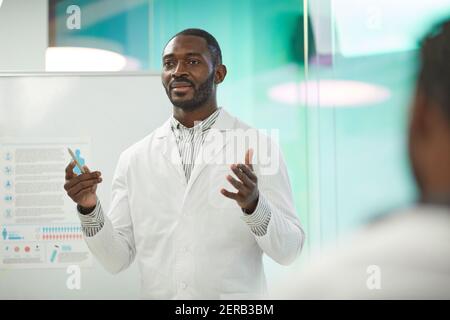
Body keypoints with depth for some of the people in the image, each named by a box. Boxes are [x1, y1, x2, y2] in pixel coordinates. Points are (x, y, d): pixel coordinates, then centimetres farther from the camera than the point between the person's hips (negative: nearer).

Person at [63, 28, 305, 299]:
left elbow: (288, 250, -9)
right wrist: (89, 207, -15)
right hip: (158, 294, 2)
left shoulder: (259, 146, -6)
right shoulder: (134, 158, 2)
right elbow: (117, 259, 1)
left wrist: (254, 204, -26)